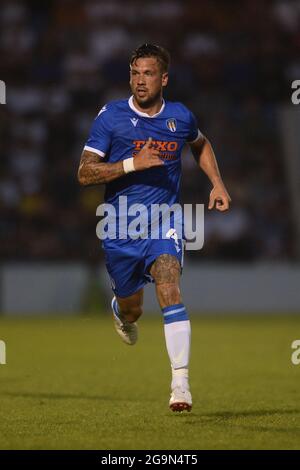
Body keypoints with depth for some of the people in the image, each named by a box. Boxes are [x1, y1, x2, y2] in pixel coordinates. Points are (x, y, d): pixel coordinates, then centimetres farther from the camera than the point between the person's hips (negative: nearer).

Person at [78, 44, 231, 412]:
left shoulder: (180, 117, 2)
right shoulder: (111, 116, -7)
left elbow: (200, 145, 26)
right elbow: (85, 173, -11)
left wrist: (217, 184, 12)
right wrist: (133, 163, -22)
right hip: (121, 228, 0)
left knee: (170, 291, -24)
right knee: (131, 309, 15)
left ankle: (181, 382, -26)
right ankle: (121, 311, 56)